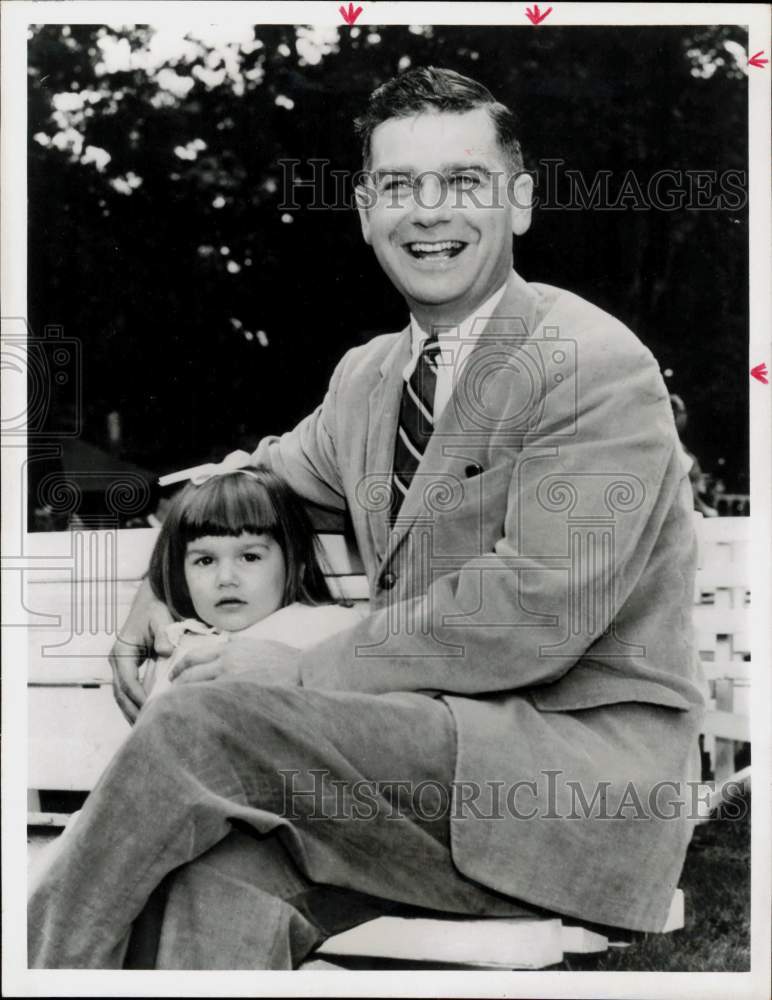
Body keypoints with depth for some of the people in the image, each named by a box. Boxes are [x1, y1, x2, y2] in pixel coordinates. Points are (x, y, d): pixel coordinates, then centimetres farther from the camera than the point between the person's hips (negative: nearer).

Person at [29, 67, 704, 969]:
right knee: (217, 879, -27)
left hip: (590, 768, -6)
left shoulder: (598, 367, -8)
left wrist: (301, 672, -15)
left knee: (212, 713, -23)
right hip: (436, 744, 6)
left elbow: (539, 608, -18)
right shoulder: (366, 374, 15)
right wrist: (158, 594, 12)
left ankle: (46, 961, -6)